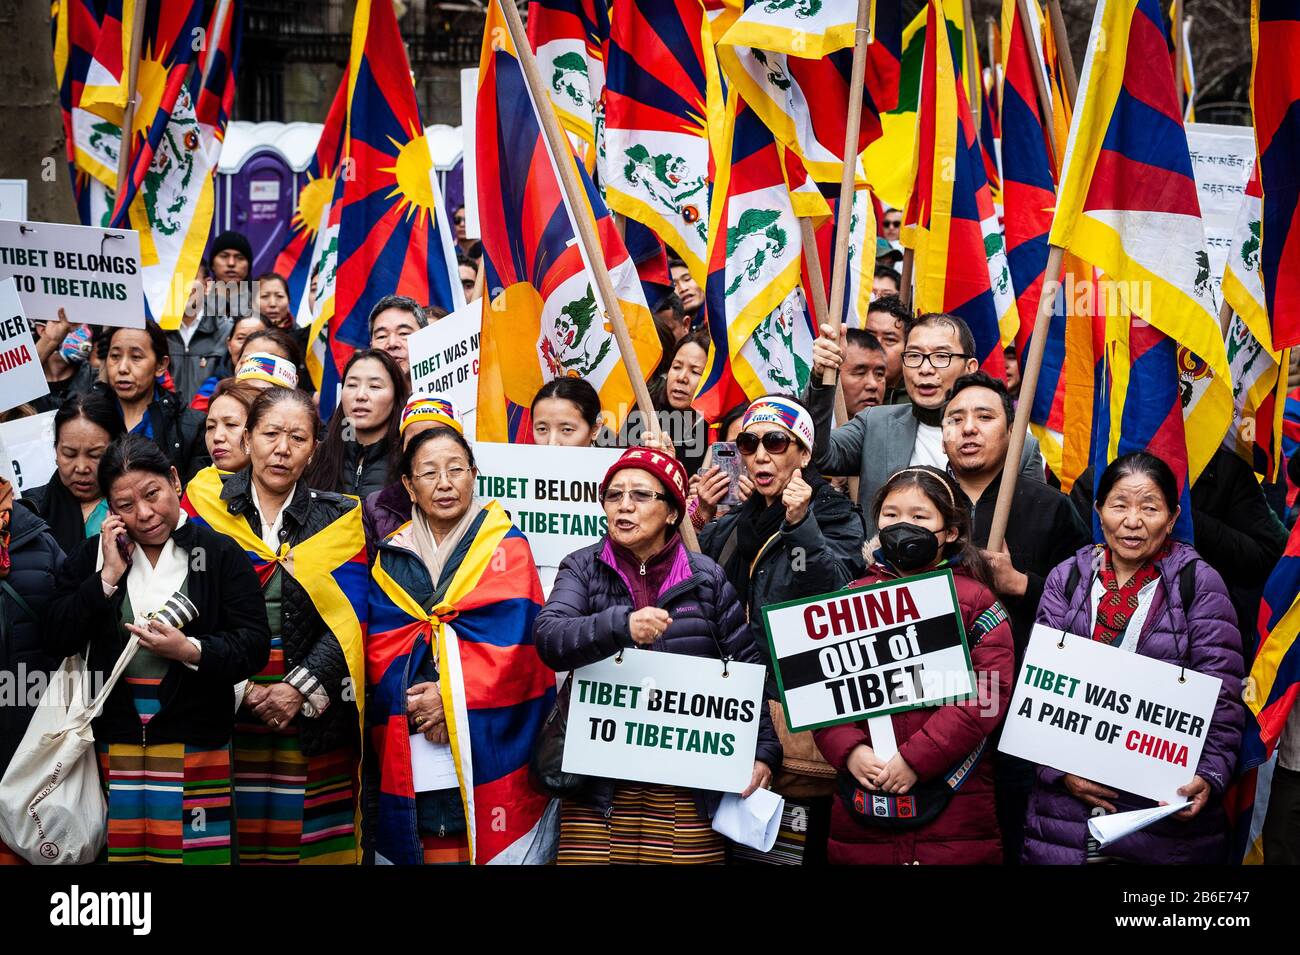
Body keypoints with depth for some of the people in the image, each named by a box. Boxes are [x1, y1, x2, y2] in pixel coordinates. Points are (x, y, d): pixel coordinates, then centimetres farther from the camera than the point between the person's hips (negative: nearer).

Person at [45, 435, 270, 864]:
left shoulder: (220, 554, -1)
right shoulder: (91, 557, 9)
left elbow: (254, 645, -5)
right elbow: (58, 642, 0)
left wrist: (190, 651, -20)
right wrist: (108, 577, -7)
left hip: (193, 739, -2)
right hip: (115, 737, 2)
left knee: (195, 850, -3)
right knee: (121, 850, 6)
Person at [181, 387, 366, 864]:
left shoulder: (338, 519, 7)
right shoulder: (205, 503, 5)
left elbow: (348, 620, 0)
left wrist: (302, 688, -13)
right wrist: (241, 688, -11)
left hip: (313, 713, 0)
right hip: (221, 707, 0)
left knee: (311, 840, 0)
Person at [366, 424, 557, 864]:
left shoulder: (507, 546, 4)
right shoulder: (392, 556, 13)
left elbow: (512, 639, -7)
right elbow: (380, 646, 5)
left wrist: (452, 696, -16)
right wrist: (412, 704, -11)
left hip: (491, 741, -2)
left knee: (492, 844, -3)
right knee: (423, 846, 4)